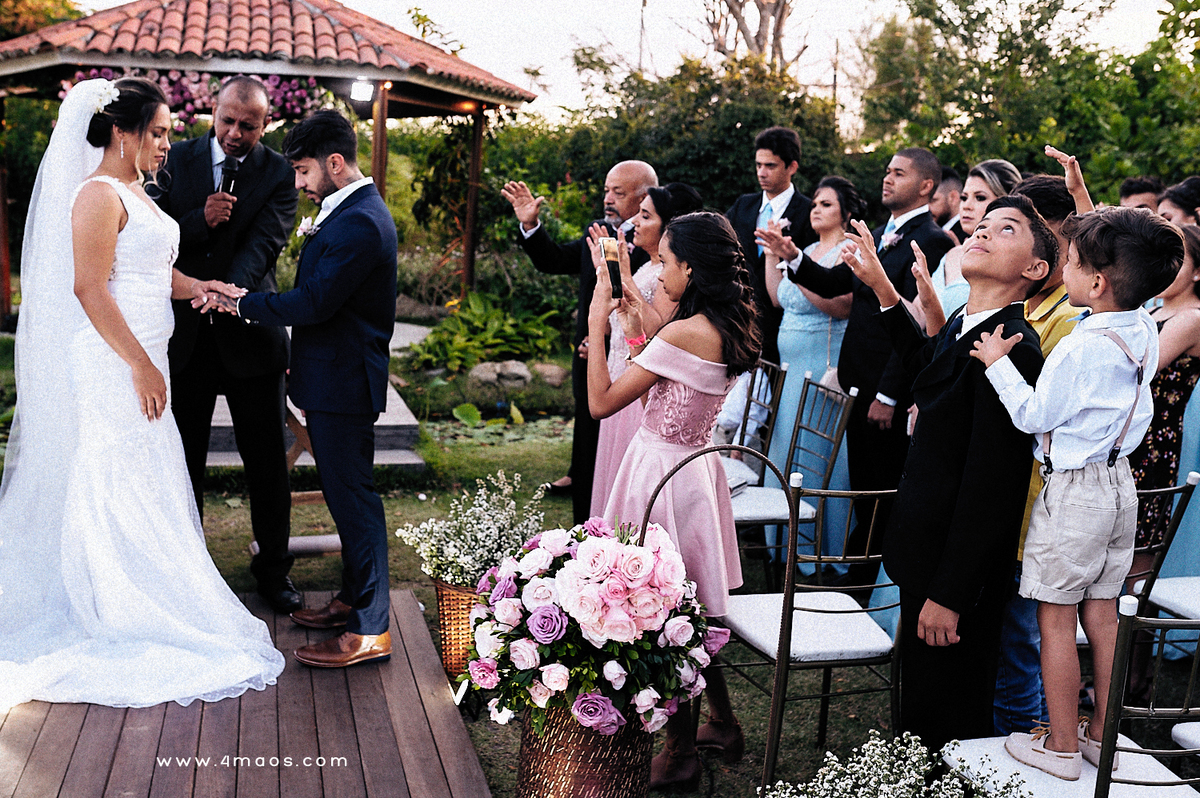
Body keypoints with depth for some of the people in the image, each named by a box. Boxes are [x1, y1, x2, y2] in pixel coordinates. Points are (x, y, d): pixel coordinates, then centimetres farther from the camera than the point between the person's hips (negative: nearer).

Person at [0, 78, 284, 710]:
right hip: (114, 362, -10)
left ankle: (134, 603, 29)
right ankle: (127, 625, 12)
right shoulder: (99, 194, -15)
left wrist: (196, 286, 2)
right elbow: (89, 288, -21)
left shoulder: (135, 192, 14)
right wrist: (140, 367, -21)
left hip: (140, 357, 10)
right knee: (122, 485, 0)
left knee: (145, 483, 16)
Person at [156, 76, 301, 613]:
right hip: (185, 333, 2)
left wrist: (230, 286, -34)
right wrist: (202, 221, -21)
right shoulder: (177, 160, 3)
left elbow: (265, 241, -16)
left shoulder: (279, 174, -2)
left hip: (251, 332, -1)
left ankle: (273, 565, 23)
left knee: (267, 458, 7)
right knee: (183, 457, 12)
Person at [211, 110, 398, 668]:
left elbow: (313, 303, -23)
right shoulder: (354, 212, 14)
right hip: (337, 377, 11)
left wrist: (243, 302, -13)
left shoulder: (359, 223, -20)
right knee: (348, 494, 18)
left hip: (343, 383, -11)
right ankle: (355, 598, 32)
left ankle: (369, 632, 3)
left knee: (352, 498, -5)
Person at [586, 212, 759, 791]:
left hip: (663, 476, -9)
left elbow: (601, 403, -19)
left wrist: (596, 325, -14)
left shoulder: (685, 333, -22)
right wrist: (635, 331, 10)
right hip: (692, 467, 9)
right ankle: (722, 724, 36)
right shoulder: (727, 329, 5)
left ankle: (681, 754, 19)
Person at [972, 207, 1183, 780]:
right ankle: (1102, 734, 27)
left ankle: (1062, 746, 13)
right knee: (1102, 610, 16)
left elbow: (1034, 416, -15)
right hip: (1120, 480, 8)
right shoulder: (1144, 330, 0)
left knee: (1055, 616, 3)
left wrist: (998, 364, -8)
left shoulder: (1080, 349, -23)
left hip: (1074, 490, -8)